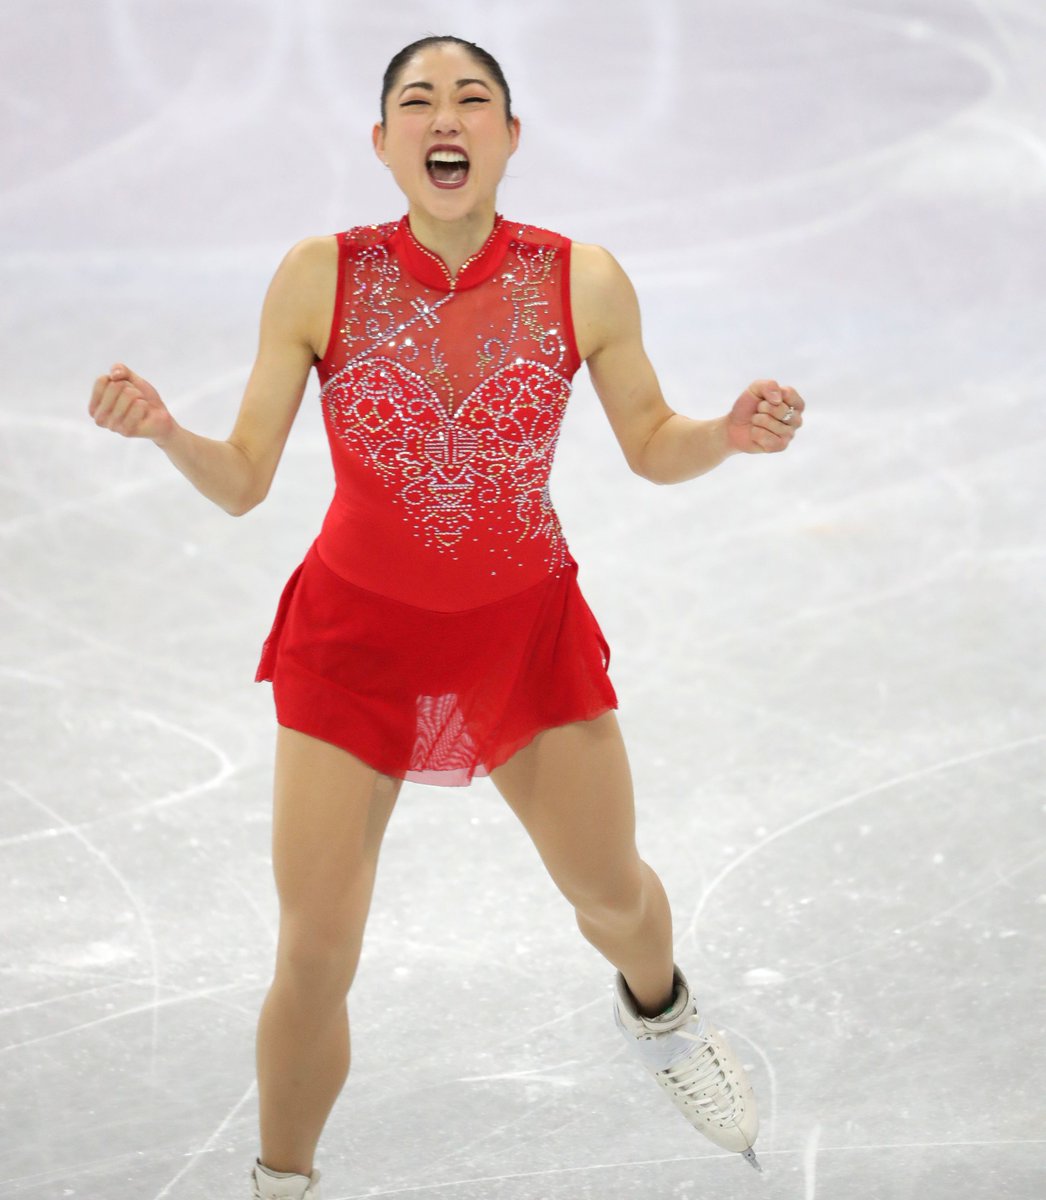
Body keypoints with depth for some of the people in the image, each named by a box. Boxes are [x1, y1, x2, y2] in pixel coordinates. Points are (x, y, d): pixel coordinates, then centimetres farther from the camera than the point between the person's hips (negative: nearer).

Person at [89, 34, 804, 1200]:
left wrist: (731, 434, -20)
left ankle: (656, 1010, 57)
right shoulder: (319, 279, -16)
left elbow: (651, 448, 1)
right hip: (356, 639, -1)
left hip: (527, 631, 2)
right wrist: (164, 431, -31)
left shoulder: (583, 283, -13)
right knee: (313, 962, -4)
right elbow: (243, 481, -11)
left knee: (614, 897, 18)